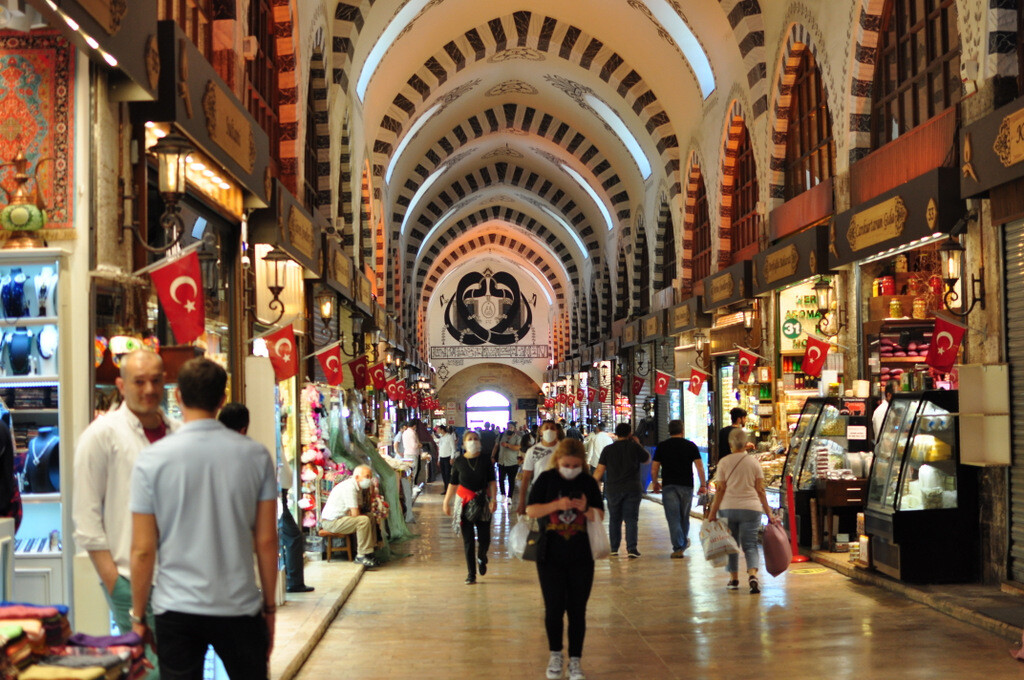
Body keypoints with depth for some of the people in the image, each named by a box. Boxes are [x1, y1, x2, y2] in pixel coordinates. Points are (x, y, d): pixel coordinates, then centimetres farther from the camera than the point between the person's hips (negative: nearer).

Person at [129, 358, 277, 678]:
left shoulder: (151, 459, -7)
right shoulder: (255, 456, -3)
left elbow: (143, 549, -4)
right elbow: (266, 541, -1)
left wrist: (138, 615, 8)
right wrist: (269, 607, 10)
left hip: (177, 610, -1)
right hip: (240, 608, 1)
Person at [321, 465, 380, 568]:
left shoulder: (358, 487, 12)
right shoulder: (349, 488, -21)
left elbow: (358, 509, 10)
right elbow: (355, 514, -25)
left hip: (340, 518, 11)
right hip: (331, 522, -11)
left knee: (370, 518, 10)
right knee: (364, 520, -26)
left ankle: (369, 552, 8)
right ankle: (362, 555, -19)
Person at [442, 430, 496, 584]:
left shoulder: (485, 460, 1)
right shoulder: (458, 461, 2)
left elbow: (492, 481, 2)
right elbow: (453, 483, 7)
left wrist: (493, 499, -8)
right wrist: (446, 502, 5)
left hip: (483, 501, 0)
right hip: (464, 501, 0)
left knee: (484, 537, -3)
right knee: (468, 539, 2)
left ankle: (481, 557, 33)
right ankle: (471, 574, 11)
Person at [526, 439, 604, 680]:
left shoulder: (588, 482, 1)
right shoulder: (546, 479, -2)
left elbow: (600, 516, 2)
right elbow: (531, 510, -6)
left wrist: (586, 509, -19)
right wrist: (557, 504, -21)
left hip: (581, 557, 1)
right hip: (551, 556, -1)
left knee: (577, 609, 4)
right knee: (554, 607, 4)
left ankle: (575, 660, 14)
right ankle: (555, 655, 24)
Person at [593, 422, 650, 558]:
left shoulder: (608, 449, 1)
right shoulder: (634, 447, -3)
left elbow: (599, 470, -1)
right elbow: (647, 458, 13)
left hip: (613, 489, 2)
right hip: (632, 489, -2)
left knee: (614, 519, 13)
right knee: (631, 519, 0)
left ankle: (613, 549, 18)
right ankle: (631, 548, -9)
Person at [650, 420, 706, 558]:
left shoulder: (662, 447, 3)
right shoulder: (690, 446, 4)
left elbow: (654, 469, 4)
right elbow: (700, 467, -3)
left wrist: (655, 483, 18)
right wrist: (703, 485, 2)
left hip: (668, 486, -1)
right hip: (686, 486, 1)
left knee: (673, 518, -3)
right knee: (684, 517, 17)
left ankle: (678, 548, -10)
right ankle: (684, 543, 34)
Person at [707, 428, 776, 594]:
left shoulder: (724, 462, -1)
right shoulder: (754, 462, 4)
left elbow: (720, 489, -5)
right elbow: (760, 490, 2)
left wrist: (713, 512, -1)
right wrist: (769, 513, 6)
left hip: (728, 508, 0)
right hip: (751, 509, 1)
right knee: (750, 544, 1)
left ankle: (734, 579, 19)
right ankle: (752, 575, -21)